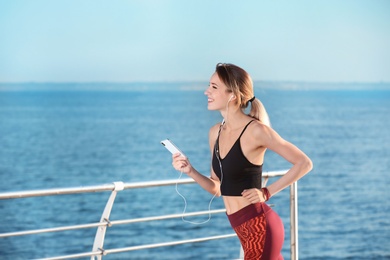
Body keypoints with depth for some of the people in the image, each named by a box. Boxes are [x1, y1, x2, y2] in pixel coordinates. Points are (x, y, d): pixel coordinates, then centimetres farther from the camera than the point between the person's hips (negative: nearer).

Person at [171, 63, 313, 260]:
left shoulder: (255, 130, -15)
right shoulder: (215, 132, 8)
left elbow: (304, 163, -11)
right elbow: (217, 188, 15)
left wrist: (266, 192, -13)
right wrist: (190, 171, -1)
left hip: (259, 227, -8)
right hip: (245, 228, 8)